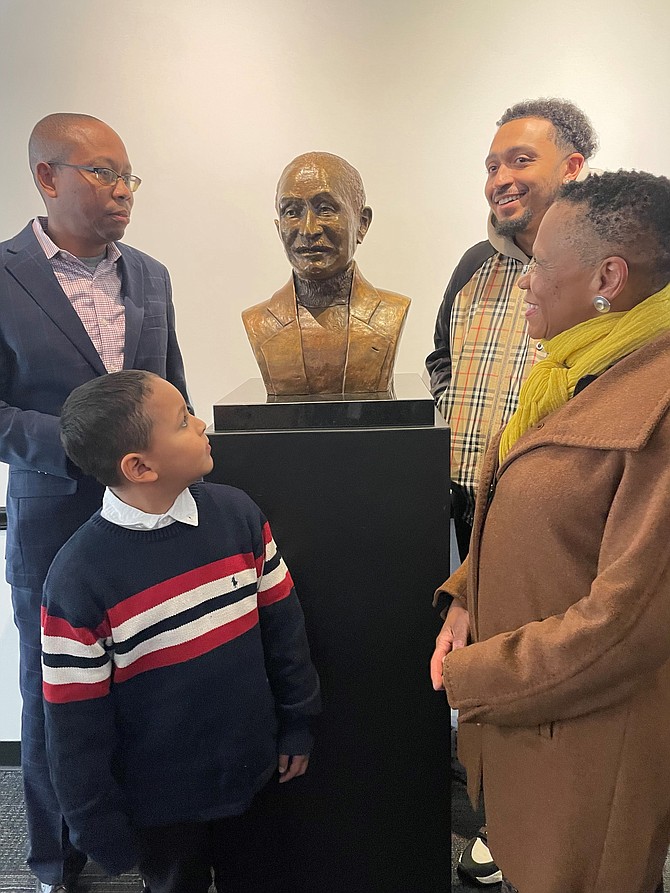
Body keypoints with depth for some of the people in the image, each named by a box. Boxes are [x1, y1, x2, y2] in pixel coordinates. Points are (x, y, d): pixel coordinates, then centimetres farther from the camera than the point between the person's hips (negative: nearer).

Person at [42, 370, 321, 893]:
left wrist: (297, 723, 6)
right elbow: (77, 727, -14)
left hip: (253, 774, 4)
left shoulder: (237, 513, -12)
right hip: (161, 804, -3)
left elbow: (283, 625, -1)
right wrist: (103, 833, -6)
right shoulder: (79, 576, -22)